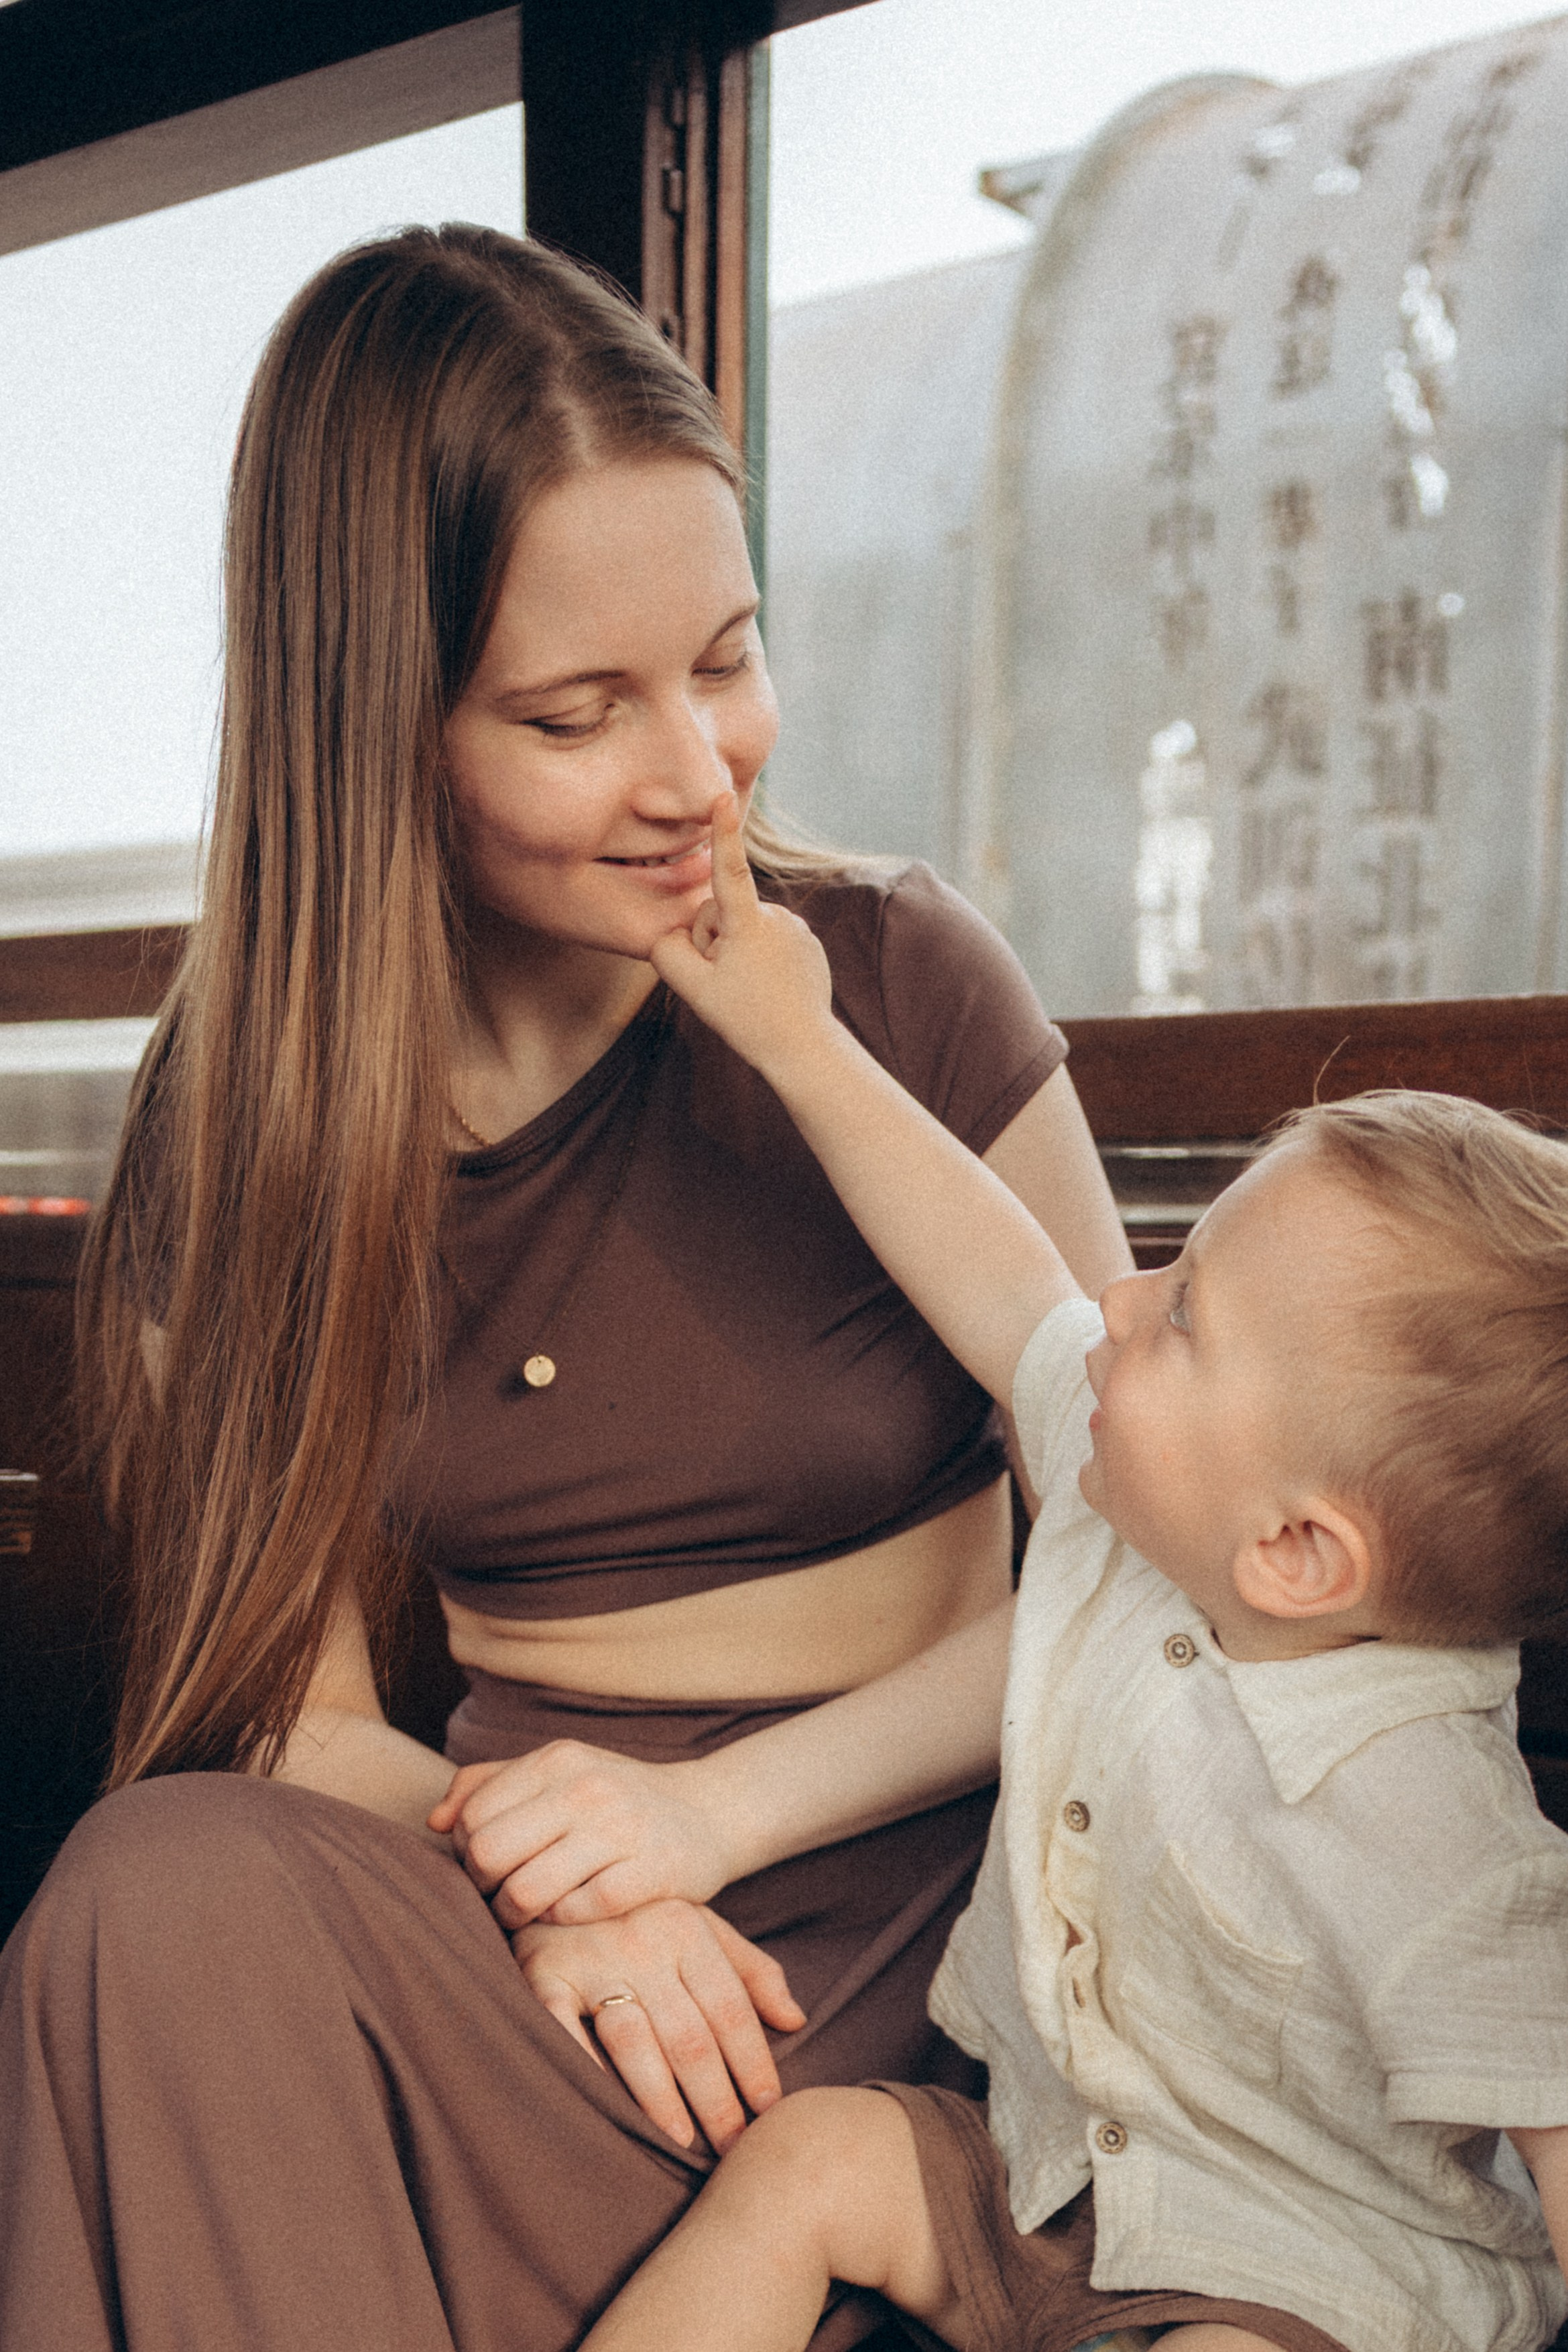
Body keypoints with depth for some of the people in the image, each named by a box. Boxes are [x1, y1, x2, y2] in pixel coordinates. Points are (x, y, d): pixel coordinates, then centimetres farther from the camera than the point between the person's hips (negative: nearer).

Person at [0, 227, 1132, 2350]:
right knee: (182, 1884, -30)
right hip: (521, 1950, 3)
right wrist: (534, 1875, -18)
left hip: (886, 1924, -2)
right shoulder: (240, 1117, 0)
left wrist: (720, 1803, -14)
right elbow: (293, 1697, 2)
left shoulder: (895, 983, -7)